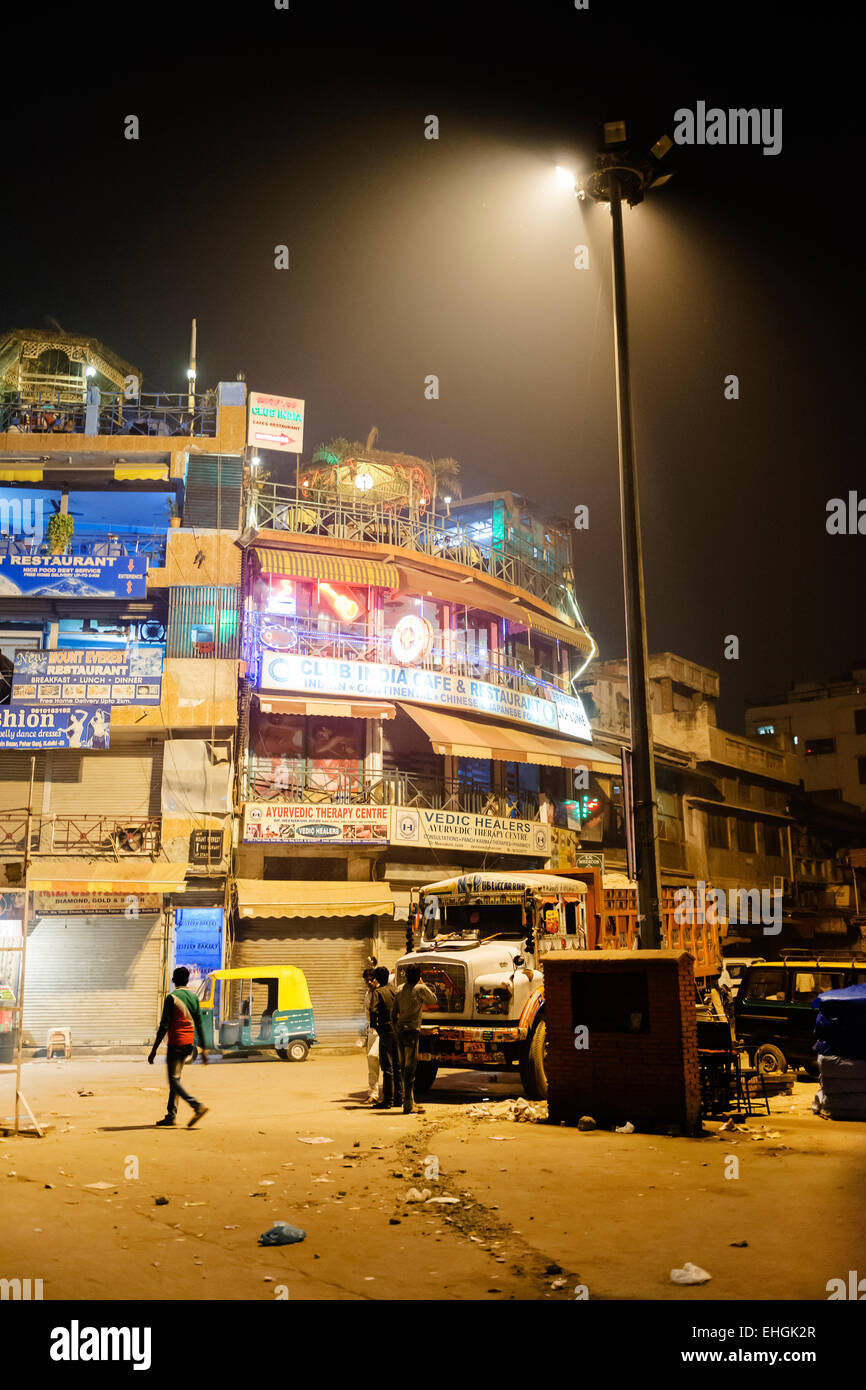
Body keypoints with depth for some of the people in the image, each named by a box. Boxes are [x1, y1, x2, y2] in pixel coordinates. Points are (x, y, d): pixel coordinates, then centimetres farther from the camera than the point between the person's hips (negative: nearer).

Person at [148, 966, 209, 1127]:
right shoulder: (193, 997, 9)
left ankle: (198, 1106, -20)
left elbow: (164, 1026, -14)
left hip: (176, 1043, -7)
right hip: (189, 1042, 7)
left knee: (174, 1080, -5)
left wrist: (154, 1050, -10)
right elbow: (199, 1025, 11)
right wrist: (203, 1049, 15)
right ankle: (171, 1115, 16)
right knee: (176, 1078, 15)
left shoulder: (172, 998, -10)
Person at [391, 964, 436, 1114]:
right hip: (412, 1030, -7)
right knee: (410, 1067, -6)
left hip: (400, 1030, 7)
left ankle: (409, 1101, 20)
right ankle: (408, 1105, -6)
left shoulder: (400, 989, 11)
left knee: (403, 1067, 12)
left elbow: (393, 1013, 14)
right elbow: (433, 1000, 11)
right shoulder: (420, 989, -7)